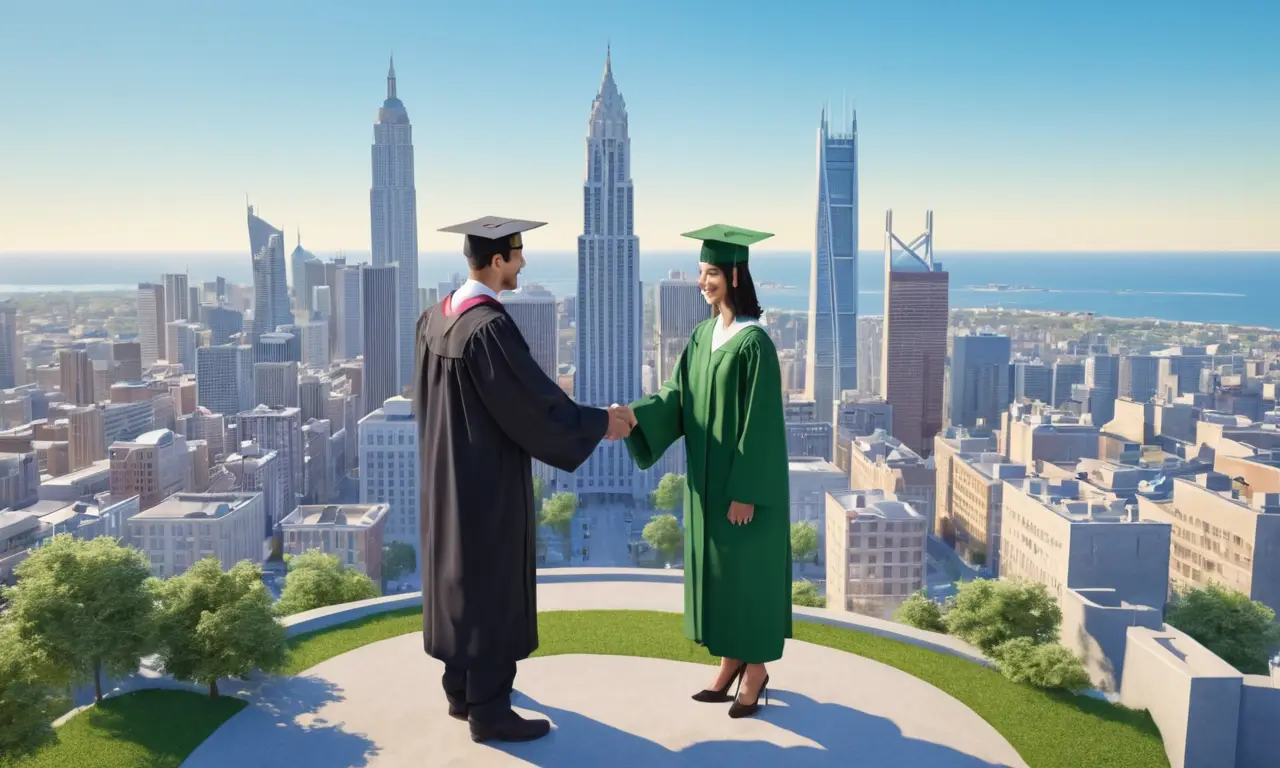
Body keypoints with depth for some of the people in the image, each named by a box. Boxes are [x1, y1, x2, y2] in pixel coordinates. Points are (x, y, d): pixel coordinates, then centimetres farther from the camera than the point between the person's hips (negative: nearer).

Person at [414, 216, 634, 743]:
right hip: (490, 480, -9)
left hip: (447, 473, 9)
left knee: (457, 575, 18)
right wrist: (598, 423, -8)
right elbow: (536, 402, -21)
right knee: (493, 587, 1)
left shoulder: (435, 318, 4)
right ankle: (488, 711, 12)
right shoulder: (489, 327, -24)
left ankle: (461, 690, 31)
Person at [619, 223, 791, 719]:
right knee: (716, 568, 15)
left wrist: (745, 492, -19)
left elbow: (760, 425, -19)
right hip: (707, 479, 8)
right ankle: (731, 662, 30)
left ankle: (756, 669, 22)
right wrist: (635, 417, -15)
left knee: (747, 569, 5)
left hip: (743, 481, -8)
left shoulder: (755, 344, -18)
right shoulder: (702, 336, 7)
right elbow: (679, 397, 2)